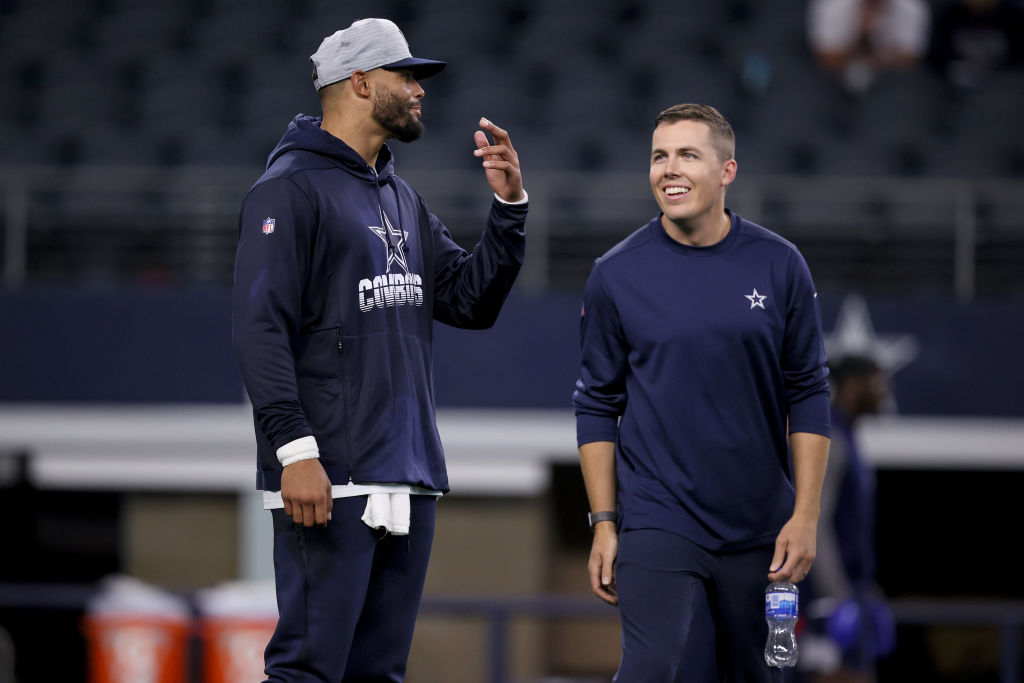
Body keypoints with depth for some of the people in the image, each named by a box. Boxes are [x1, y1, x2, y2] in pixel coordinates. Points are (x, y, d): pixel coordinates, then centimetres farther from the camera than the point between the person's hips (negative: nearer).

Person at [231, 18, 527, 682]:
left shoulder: (403, 199, 21)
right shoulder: (290, 189, -6)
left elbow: (472, 299, 19)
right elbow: (261, 329, -14)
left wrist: (509, 206, 6)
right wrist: (294, 449, -22)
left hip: (411, 479, 9)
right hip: (329, 479, -8)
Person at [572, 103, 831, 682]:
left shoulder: (779, 265, 1)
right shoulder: (617, 275, 0)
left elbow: (809, 394, 5)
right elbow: (599, 404, 5)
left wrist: (805, 515, -1)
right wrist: (604, 524, 1)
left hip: (758, 527, 2)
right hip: (657, 521, -2)